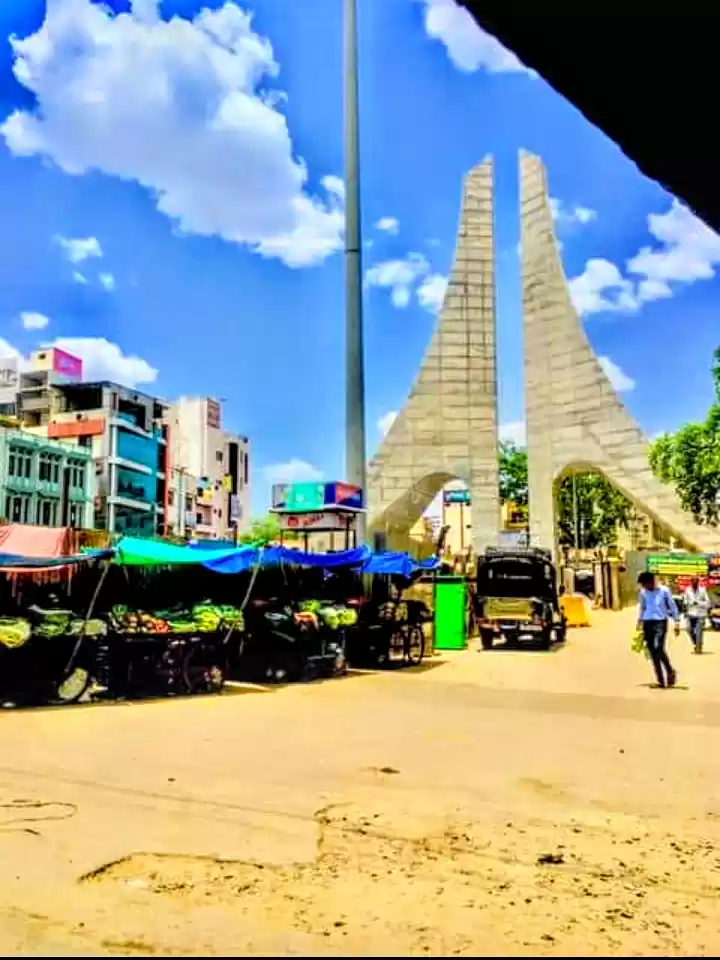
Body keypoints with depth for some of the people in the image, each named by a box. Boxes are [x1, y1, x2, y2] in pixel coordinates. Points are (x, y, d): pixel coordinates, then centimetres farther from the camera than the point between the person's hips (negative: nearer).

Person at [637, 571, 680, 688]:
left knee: (658, 648, -19)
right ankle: (660, 680, 10)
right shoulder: (643, 592, 6)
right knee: (652, 652, 3)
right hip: (647, 623, 5)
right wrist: (639, 622, 18)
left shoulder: (664, 590, -5)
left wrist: (677, 622, -2)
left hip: (660, 621, -5)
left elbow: (672, 606, 1)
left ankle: (670, 672, 4)